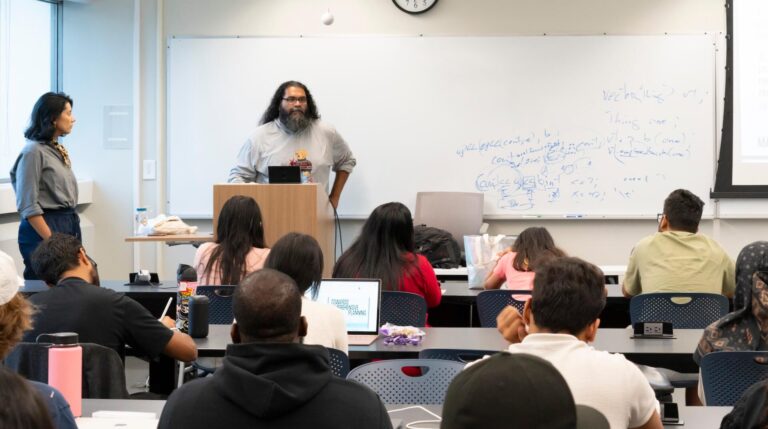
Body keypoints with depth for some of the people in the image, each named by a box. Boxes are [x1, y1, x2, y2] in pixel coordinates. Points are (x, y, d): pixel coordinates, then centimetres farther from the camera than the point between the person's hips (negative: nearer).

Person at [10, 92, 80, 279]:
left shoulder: (58, 150, 15)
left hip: (70, 227, 8)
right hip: (45, 228, -8)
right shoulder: (34, 151, -11)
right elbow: (29, 207, -15)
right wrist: (52, 241, -18)